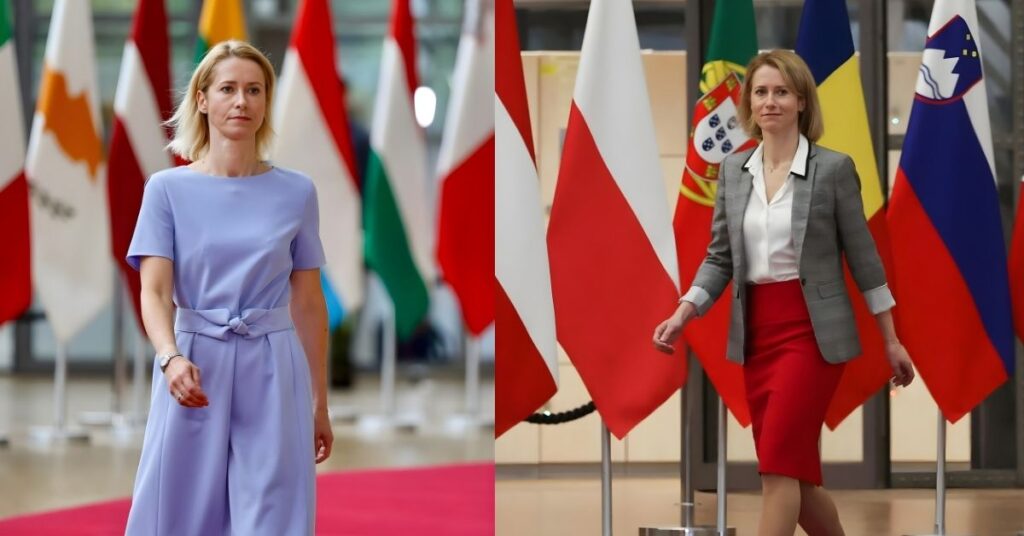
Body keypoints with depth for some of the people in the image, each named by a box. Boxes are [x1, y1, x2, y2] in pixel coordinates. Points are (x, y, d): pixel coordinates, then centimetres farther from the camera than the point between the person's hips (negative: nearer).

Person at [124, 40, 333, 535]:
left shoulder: (296, 192, 4)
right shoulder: (169, 189, 0)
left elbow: (309, 303, 9)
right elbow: (154, 292, -7)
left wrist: (320, 403, 11)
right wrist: (171, 359, -27)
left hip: (272, 373, 1)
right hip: (196, 369, -1)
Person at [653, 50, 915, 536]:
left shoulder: (833, 168, -6)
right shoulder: (733, 171, 7)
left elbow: (862, 257, -2)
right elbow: (720, 257, 10)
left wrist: (891, 340, 2)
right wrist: (683, 314, -5)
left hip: (813, 331, -5)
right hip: (755, 333, 5)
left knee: (778, 464, -15)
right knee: (797, 473, 10)